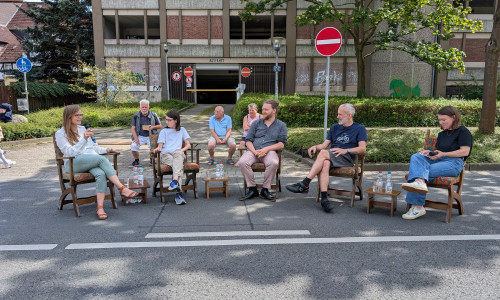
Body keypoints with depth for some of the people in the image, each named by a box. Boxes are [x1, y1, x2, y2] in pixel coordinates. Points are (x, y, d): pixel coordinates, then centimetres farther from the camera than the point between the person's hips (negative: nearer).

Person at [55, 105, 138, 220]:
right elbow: (69, 152, -6)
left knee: (101, 174, -34)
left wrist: (106, 150, 10)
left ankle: (100, 207, -41)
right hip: (74, 164, -4)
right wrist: (84, 139, -18)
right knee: (102, 159, -34)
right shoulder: (60, 134, 9)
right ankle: (122, 188, -37)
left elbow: (94, 147, 30)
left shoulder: (83, 129, 26)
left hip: (92, 161, 4)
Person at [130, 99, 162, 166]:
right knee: (133, 146, -24)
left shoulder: (153, 115, 5)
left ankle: (152, 159, 5)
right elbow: (133, 128, 5)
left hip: (150, 136, -1)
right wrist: (136, 138, -9)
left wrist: (153, 127, -11)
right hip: (140, 136, 1)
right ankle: (136, 160, 5)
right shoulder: (136, 116, 6)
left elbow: (160, 126, 11)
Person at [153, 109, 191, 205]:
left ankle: (175, 181, -56)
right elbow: (160, 146, 13)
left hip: (178, 153, 0)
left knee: (178, 154, -40)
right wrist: (157, 148, -12)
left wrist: (181, 149, -4)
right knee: (179, 164, -36)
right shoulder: (164, 131, 24)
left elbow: (188, 145, 18)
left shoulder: (182, 130, 26)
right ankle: (179, 192, -49)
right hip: (165, 155, 0)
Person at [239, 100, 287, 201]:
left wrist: (266, 149, -14)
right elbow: (248, 140, 12)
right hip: (253, 150, 2)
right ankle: (252, 189, -15)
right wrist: (254, 151, -10)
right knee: (242, 162, -30)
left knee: (273, 163, -37)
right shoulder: (256, 123, 19)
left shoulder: (281, 125, 14)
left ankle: (265, 190, -18)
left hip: (269, 151, -2)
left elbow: (281, 144, 2)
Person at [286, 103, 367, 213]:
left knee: (323, 153, -32)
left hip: (347, 159, -4)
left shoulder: (360, 129, 12)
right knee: (325, 163, -34)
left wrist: (345, 150, -16)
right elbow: (324, 145, 20)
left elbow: (362, 149, -2)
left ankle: (304, 184, -37)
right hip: (331, 158, 4)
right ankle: (324, 198, -43)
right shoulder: (334, 128, 28)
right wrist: (315, 146, -3)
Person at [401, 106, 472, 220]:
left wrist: (443, 154, -15)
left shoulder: (463, 131, 5)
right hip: (437, 160, 7)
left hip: (454, 163, -7)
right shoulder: (442, 134, 30)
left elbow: (465, 151, -7)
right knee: (416, 157, -24)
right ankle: (420, 182, -46)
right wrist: (429, 152, 6)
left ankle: (417, 207, -31)